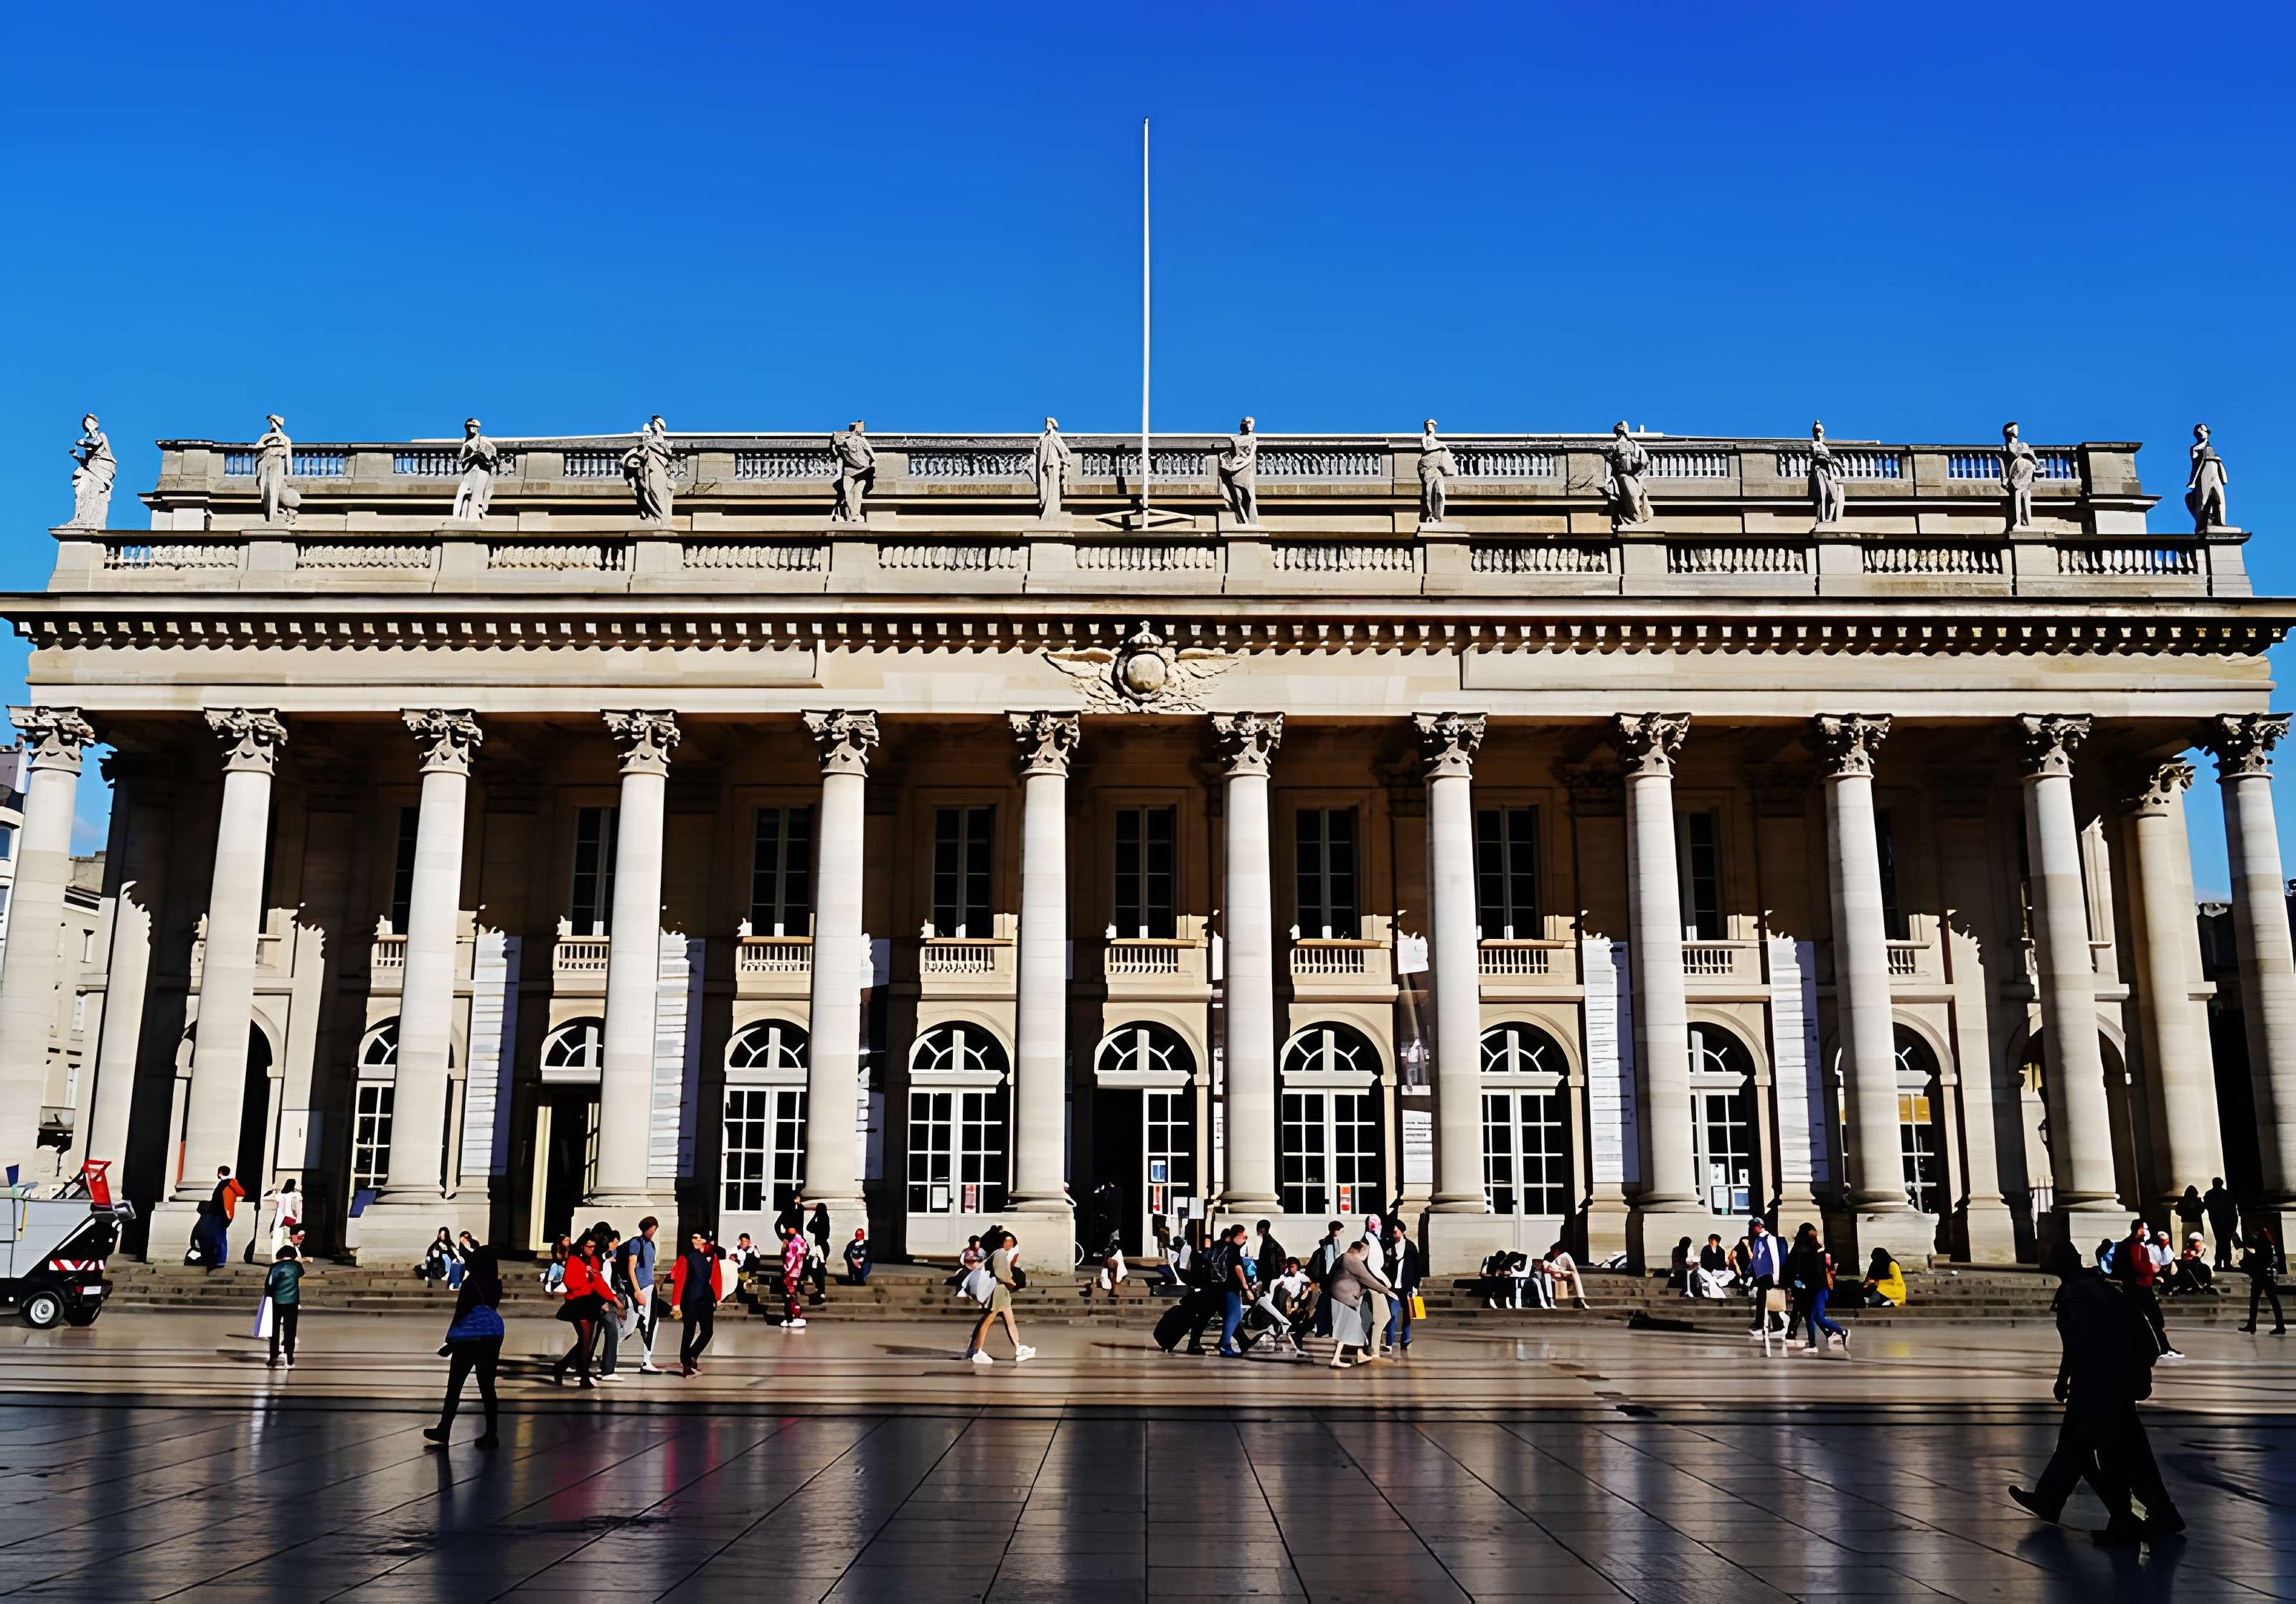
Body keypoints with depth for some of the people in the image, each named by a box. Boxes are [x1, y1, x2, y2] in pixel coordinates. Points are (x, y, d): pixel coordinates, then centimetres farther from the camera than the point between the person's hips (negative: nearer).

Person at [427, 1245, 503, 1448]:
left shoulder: (470, 1284, -11)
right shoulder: (495, 1285, 3)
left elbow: (461, 1313, -11)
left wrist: (450, 1341, -5)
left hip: (469, 1340, -5)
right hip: (492, 1338, 5)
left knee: (455, 1386, 7)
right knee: (487, 1386, 7)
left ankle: (444, 1430, 13)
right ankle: (490, 1434, 4)